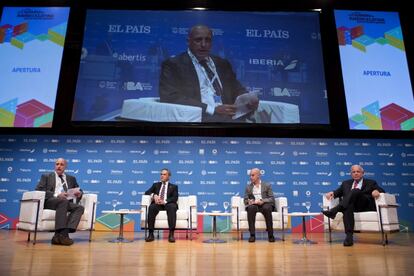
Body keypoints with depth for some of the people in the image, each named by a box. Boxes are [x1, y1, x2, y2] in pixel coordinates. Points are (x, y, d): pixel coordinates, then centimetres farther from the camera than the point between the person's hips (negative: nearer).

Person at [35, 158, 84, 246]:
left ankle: (59, 235, -39)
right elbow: (39, 190, 1)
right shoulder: (46, 176, 17)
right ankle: (62, 234, -39)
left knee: (80, 207, -27)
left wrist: (79, 193, -2)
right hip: (49, 201, -3)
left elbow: (79, 191, 25)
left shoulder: (71, 178, 26)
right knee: (63, 201, -37)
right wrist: (56, 195, -15)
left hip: (67, 203, 4)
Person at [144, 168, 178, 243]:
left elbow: (175, 198, 2)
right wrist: (154, 195, -9)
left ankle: (171, 234, -41)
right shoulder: (156, 185, 27)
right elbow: (147, 192, 15)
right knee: (152, 207, -34)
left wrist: (164, 201, -16)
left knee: (172, 207, -37)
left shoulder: (174, 186, 19)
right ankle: (151, 234, -34)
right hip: (157, 204, 2)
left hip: (168, 204, -2)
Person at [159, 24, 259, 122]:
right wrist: (212, 108, -16)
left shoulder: (222, 64, 21)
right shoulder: (173, 65, 4)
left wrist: (250, 99, -4)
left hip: (228, 115, 5)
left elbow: (237, 90, 21)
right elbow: (171, 98, -9)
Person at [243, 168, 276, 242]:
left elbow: (272, 199, 2)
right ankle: (252, 235, -33)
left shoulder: (267, 185, 13)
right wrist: (249, 201, -12)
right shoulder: (248, 187, 19)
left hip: (265, 205, -1)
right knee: (251, 208, -35)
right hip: (253, 205, 1)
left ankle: (270, 235, -26)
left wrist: (262, 201, -17)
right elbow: (245, 200, 13)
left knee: (267, 208, -37)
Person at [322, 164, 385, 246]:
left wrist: (376, 191, -18)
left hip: (365, 205, -2)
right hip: (349, 204, 2)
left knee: (355, 191, -31)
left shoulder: (371, 183, 21)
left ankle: (334, 210, -46)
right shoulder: (346, 183, 28)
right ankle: (349, 236, -45)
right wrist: (332, 193, -3)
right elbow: (338, 192, 22)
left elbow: (382, 191, 7)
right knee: (348, 207, -36)